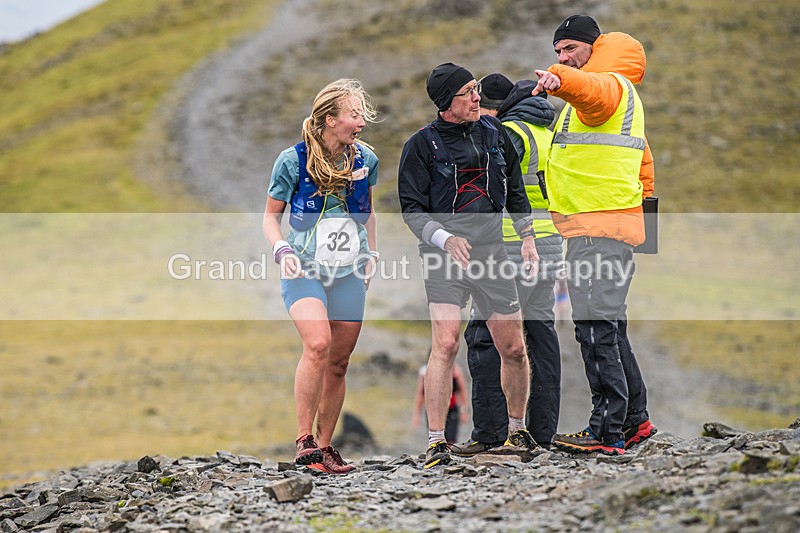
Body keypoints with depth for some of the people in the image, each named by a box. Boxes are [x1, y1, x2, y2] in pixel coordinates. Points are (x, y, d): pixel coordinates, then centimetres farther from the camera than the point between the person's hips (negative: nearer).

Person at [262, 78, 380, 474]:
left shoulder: (365, 159, 3)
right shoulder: (293, 161, -9)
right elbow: (271, 215, 3)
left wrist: (372, 254, 12)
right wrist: (282, 250, -14)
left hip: (349, 273, 4)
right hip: (304, 268, -4)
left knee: (339, 362, 6)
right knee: (318, 343, -26)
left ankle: (325, 447, 18)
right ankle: (304, 440, -20)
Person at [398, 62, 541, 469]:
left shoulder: (494, 133, 9)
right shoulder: (422, 145, -5)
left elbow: (515, 191, 22)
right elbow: (411, 209, -5)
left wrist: (528, 238, 14)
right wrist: (445, 239, -20)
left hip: (491, 249, 4)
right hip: (443, 253, -4)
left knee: (513, 348, 6)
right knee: (445, 345, -19)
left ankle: (517, 430, 26)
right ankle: (436, 442, -15)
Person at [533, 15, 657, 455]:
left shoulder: (608, 85, -7)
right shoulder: (621, 94, 26)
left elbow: (590, 89, -35)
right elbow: (643, 161, 32)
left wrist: (560, 80, -55)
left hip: (597, 227, -11)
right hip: (614, 223, 11)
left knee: (597, 327, -13)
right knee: (608, 327, 15)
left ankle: (607, 432, -14)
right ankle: (634, 419, 20)